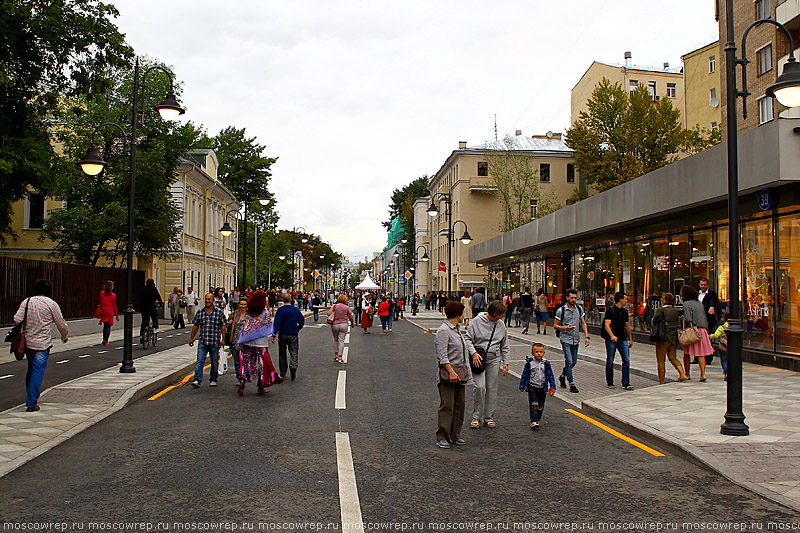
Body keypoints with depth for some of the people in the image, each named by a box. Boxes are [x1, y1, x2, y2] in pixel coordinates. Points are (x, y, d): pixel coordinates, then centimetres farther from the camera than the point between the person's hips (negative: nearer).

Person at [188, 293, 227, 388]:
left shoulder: (219, 312, 0)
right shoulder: (200, 312, 7)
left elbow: (223, 326, 1)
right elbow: (195, 326, 14)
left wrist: (223, 339, -4)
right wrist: (191, 338, 13)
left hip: (215, 342, -1)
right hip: (202, 342, 1)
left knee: (215, 363, 9)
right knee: (200, 361, -9)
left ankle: (213, 380, 23)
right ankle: (197, 380, -12)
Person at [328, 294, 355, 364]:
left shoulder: (334, 306, 1)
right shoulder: (347, 307, -1)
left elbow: (329, 313, -11)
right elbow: (351, 318, 2)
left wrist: (333, 317, 9)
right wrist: (352, 324, 20)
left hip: (334, 325, 1)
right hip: (343, 325, -1)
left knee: (335, 340, 18)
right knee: (341, 341, 0)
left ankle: (336, 355, 17)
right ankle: (340, 357, -3)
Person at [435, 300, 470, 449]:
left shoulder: (456, 329, 15)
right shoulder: (443, 331, -14)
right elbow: (442, 356, -18)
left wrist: (465, 371, 20)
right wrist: (452, 372, -24)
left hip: (460, 373, 9)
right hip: (448, 372, -9)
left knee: (460, 404, 11)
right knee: (447, 406, -5)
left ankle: (455, 435, 21)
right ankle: (442, 437, 4)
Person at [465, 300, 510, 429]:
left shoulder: (501, 324, 7)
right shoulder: (477, 321, -7)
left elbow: (504, 346, 15)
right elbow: (467, 338, -4)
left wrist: (505, 362, 12)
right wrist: (473, 353, -17)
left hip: (494, 360, 4)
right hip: (478, 359, -4)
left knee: (492, 388, 7)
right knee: (479, 387, -12)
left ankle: (489, 417, 19)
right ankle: (477, 417, 3)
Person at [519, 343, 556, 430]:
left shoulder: (546, 363, 1)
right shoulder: (529, 363, -5)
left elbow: (550, 375, 7)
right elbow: (524, 375, 2)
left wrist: (552, 386, 2)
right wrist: (522, 386, 4)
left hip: (542, 388, 3)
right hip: (532, 387, -3)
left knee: (541, 406, 10)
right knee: (533, 405, -13)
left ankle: (537, 420, 25)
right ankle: (533, 422, -16)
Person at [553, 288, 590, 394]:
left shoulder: (579, 309, 7)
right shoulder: (561, 310, -7)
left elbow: (583, 323, 10)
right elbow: (555, 325, -2)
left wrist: (586, 336, -1)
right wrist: (565, 328, -20)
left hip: (576, 339, 5)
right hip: (565, 339, -5)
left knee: (574, 362, 13)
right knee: (569, 361, -12)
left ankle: (562, 376, 37)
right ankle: (572, 384, -7)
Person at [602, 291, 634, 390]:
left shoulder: (625, 311, 13)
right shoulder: (610, 310, -8)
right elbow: (607, 325, -17)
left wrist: (630, 339, 24)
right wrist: (612, 336, -33)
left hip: (622, 339, 5)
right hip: (611, 339, -5)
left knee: (626, 360, -6)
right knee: (610, 361, 4)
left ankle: (626, 383, -3)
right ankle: (609, 383, 18)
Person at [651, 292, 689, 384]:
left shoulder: (660, 310, -12)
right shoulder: (676, 311, 5)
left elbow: (654, 321, -9)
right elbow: (678, 324, 12)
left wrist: (655, 313, 6)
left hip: (664, 337, -6)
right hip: (675, 337, 6)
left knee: (660, 360, 2)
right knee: (672, 357, 19)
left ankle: (661, 382, 3)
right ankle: (682, 374, 4)